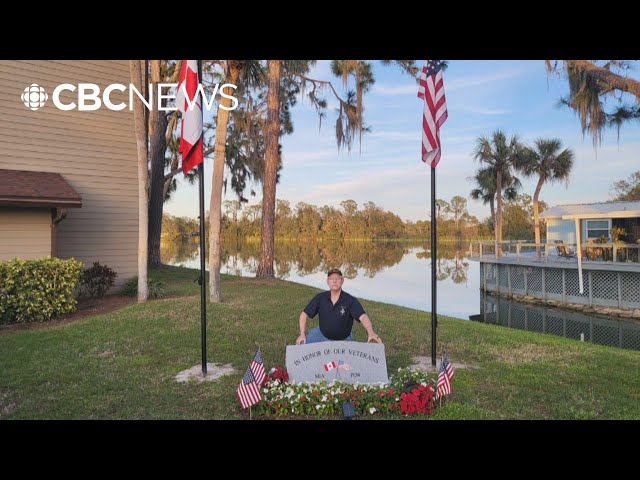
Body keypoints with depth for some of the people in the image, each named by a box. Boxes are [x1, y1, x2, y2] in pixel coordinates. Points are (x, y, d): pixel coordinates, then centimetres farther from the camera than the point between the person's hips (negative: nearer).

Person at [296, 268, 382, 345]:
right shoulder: (320, 298, -11)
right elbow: (304, 314, -6)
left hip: (343, 340, -1)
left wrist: (371, 332, -53)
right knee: (301, 344, -17)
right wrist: (302, 334, -18)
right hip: (322, 335, 1)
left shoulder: (351, 300, -20)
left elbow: (363, 316, -34)